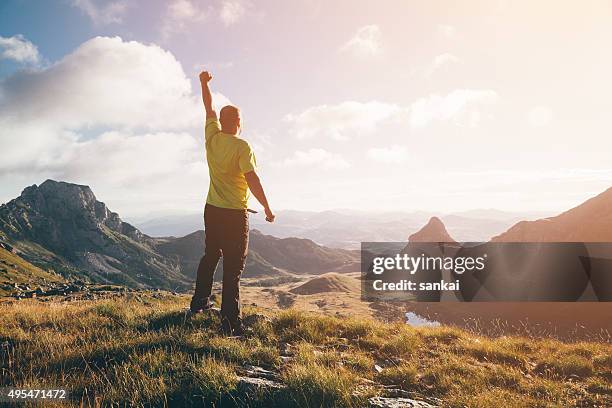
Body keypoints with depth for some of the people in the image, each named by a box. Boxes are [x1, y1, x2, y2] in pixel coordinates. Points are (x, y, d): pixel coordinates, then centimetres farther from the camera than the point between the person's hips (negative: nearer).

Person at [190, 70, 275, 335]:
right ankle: (230, 320, -6)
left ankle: (199, 301, 36)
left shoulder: (212, 137, 3)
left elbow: (209, 108, 18)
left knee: (210, 255, 23)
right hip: (234, 213, -6)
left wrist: (204, 83, 33)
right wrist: (267, 207, -15)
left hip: (212, 209, 7)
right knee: (233, 266, -4)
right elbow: (252, 179, -21)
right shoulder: (242, 147, -14)